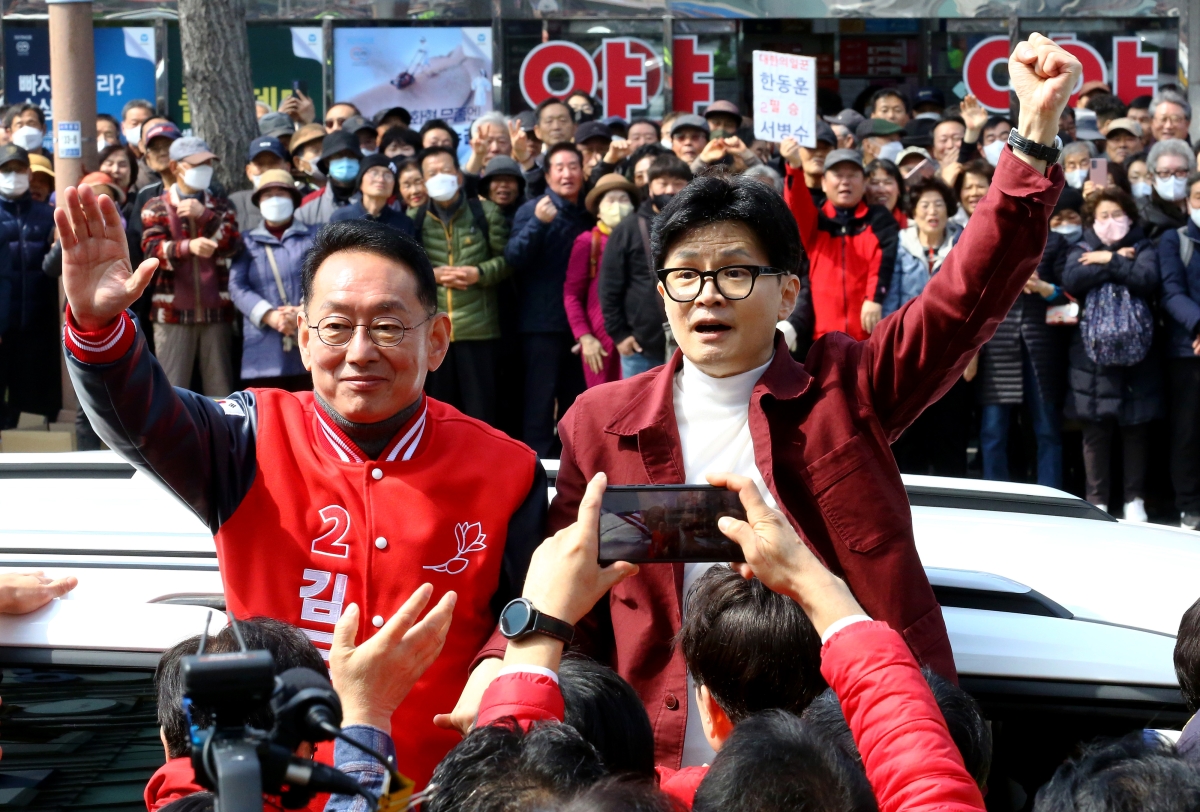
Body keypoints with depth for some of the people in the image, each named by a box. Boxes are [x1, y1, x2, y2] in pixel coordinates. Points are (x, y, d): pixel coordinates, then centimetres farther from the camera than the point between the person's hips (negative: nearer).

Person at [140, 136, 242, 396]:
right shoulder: (157, 208, 7)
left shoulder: (220, 207, 15)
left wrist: (204, 215, -14)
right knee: (171, 389, -3)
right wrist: (188, 246, -28)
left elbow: (233, 245, -1)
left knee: (220, 389, 4)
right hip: (173, 310, -2)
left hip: (216, 309, 2)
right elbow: (152, 250, -10)